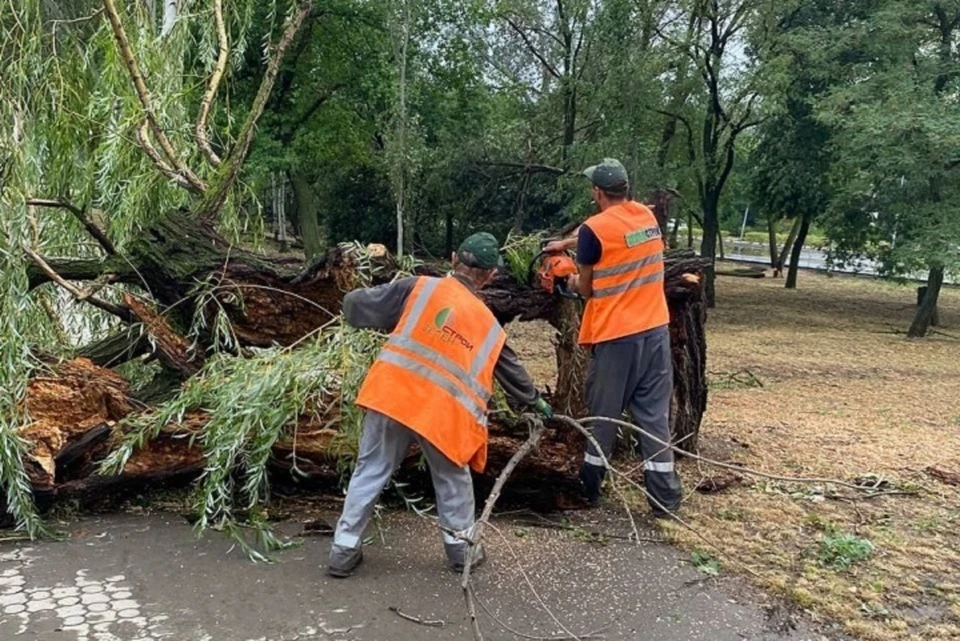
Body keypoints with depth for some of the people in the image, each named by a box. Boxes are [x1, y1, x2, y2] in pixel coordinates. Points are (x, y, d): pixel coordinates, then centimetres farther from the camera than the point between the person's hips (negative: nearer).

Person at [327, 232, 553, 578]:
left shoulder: (420, 287, 4)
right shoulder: (489, 325, 12)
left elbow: (355, 304, 5)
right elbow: (511, 369, 27)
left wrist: (395, 320, 27)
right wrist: (536, 400, 45)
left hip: (390, 394, 0)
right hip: (442, 412, 0)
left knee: (371, 470, 13)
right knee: (452, 477, 22)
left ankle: (344, 548, 19)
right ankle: (461, 546, 32)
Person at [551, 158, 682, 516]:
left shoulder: (594, 230, -11)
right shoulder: (646, 216, 7)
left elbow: (586, 289, 0)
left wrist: (573, 282, 22)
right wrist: (567, 243, 38)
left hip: (615, 338, -5)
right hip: (655, 331, 5)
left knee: (604, 416, 9)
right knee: (654, 415, 8)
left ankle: (589, 489, 23)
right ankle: (665, 497, 9)